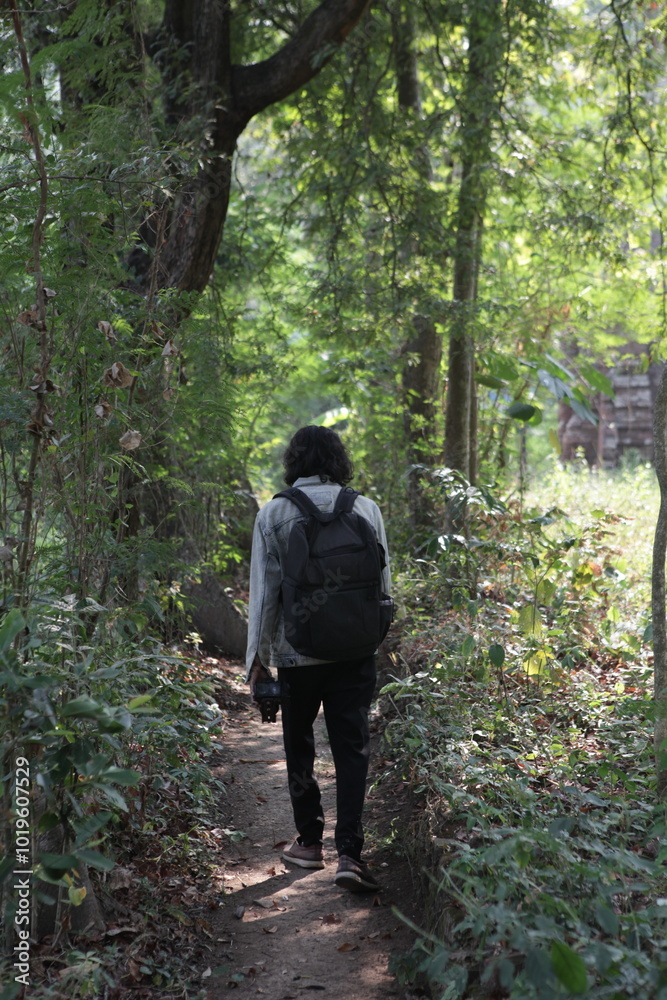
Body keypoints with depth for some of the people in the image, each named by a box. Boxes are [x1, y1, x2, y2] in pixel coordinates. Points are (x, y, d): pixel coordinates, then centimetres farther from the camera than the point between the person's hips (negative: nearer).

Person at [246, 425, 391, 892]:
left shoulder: (274, 514, -5)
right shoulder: (367, 509, 0)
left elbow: (265, 591, -5)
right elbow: (383, 582, 4)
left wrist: (258, 657, 1)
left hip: (297, 650, -1)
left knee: (299, 747, 16)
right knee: (352, 748, 4)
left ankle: (309, 841, 25)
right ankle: (349, 851, -4)